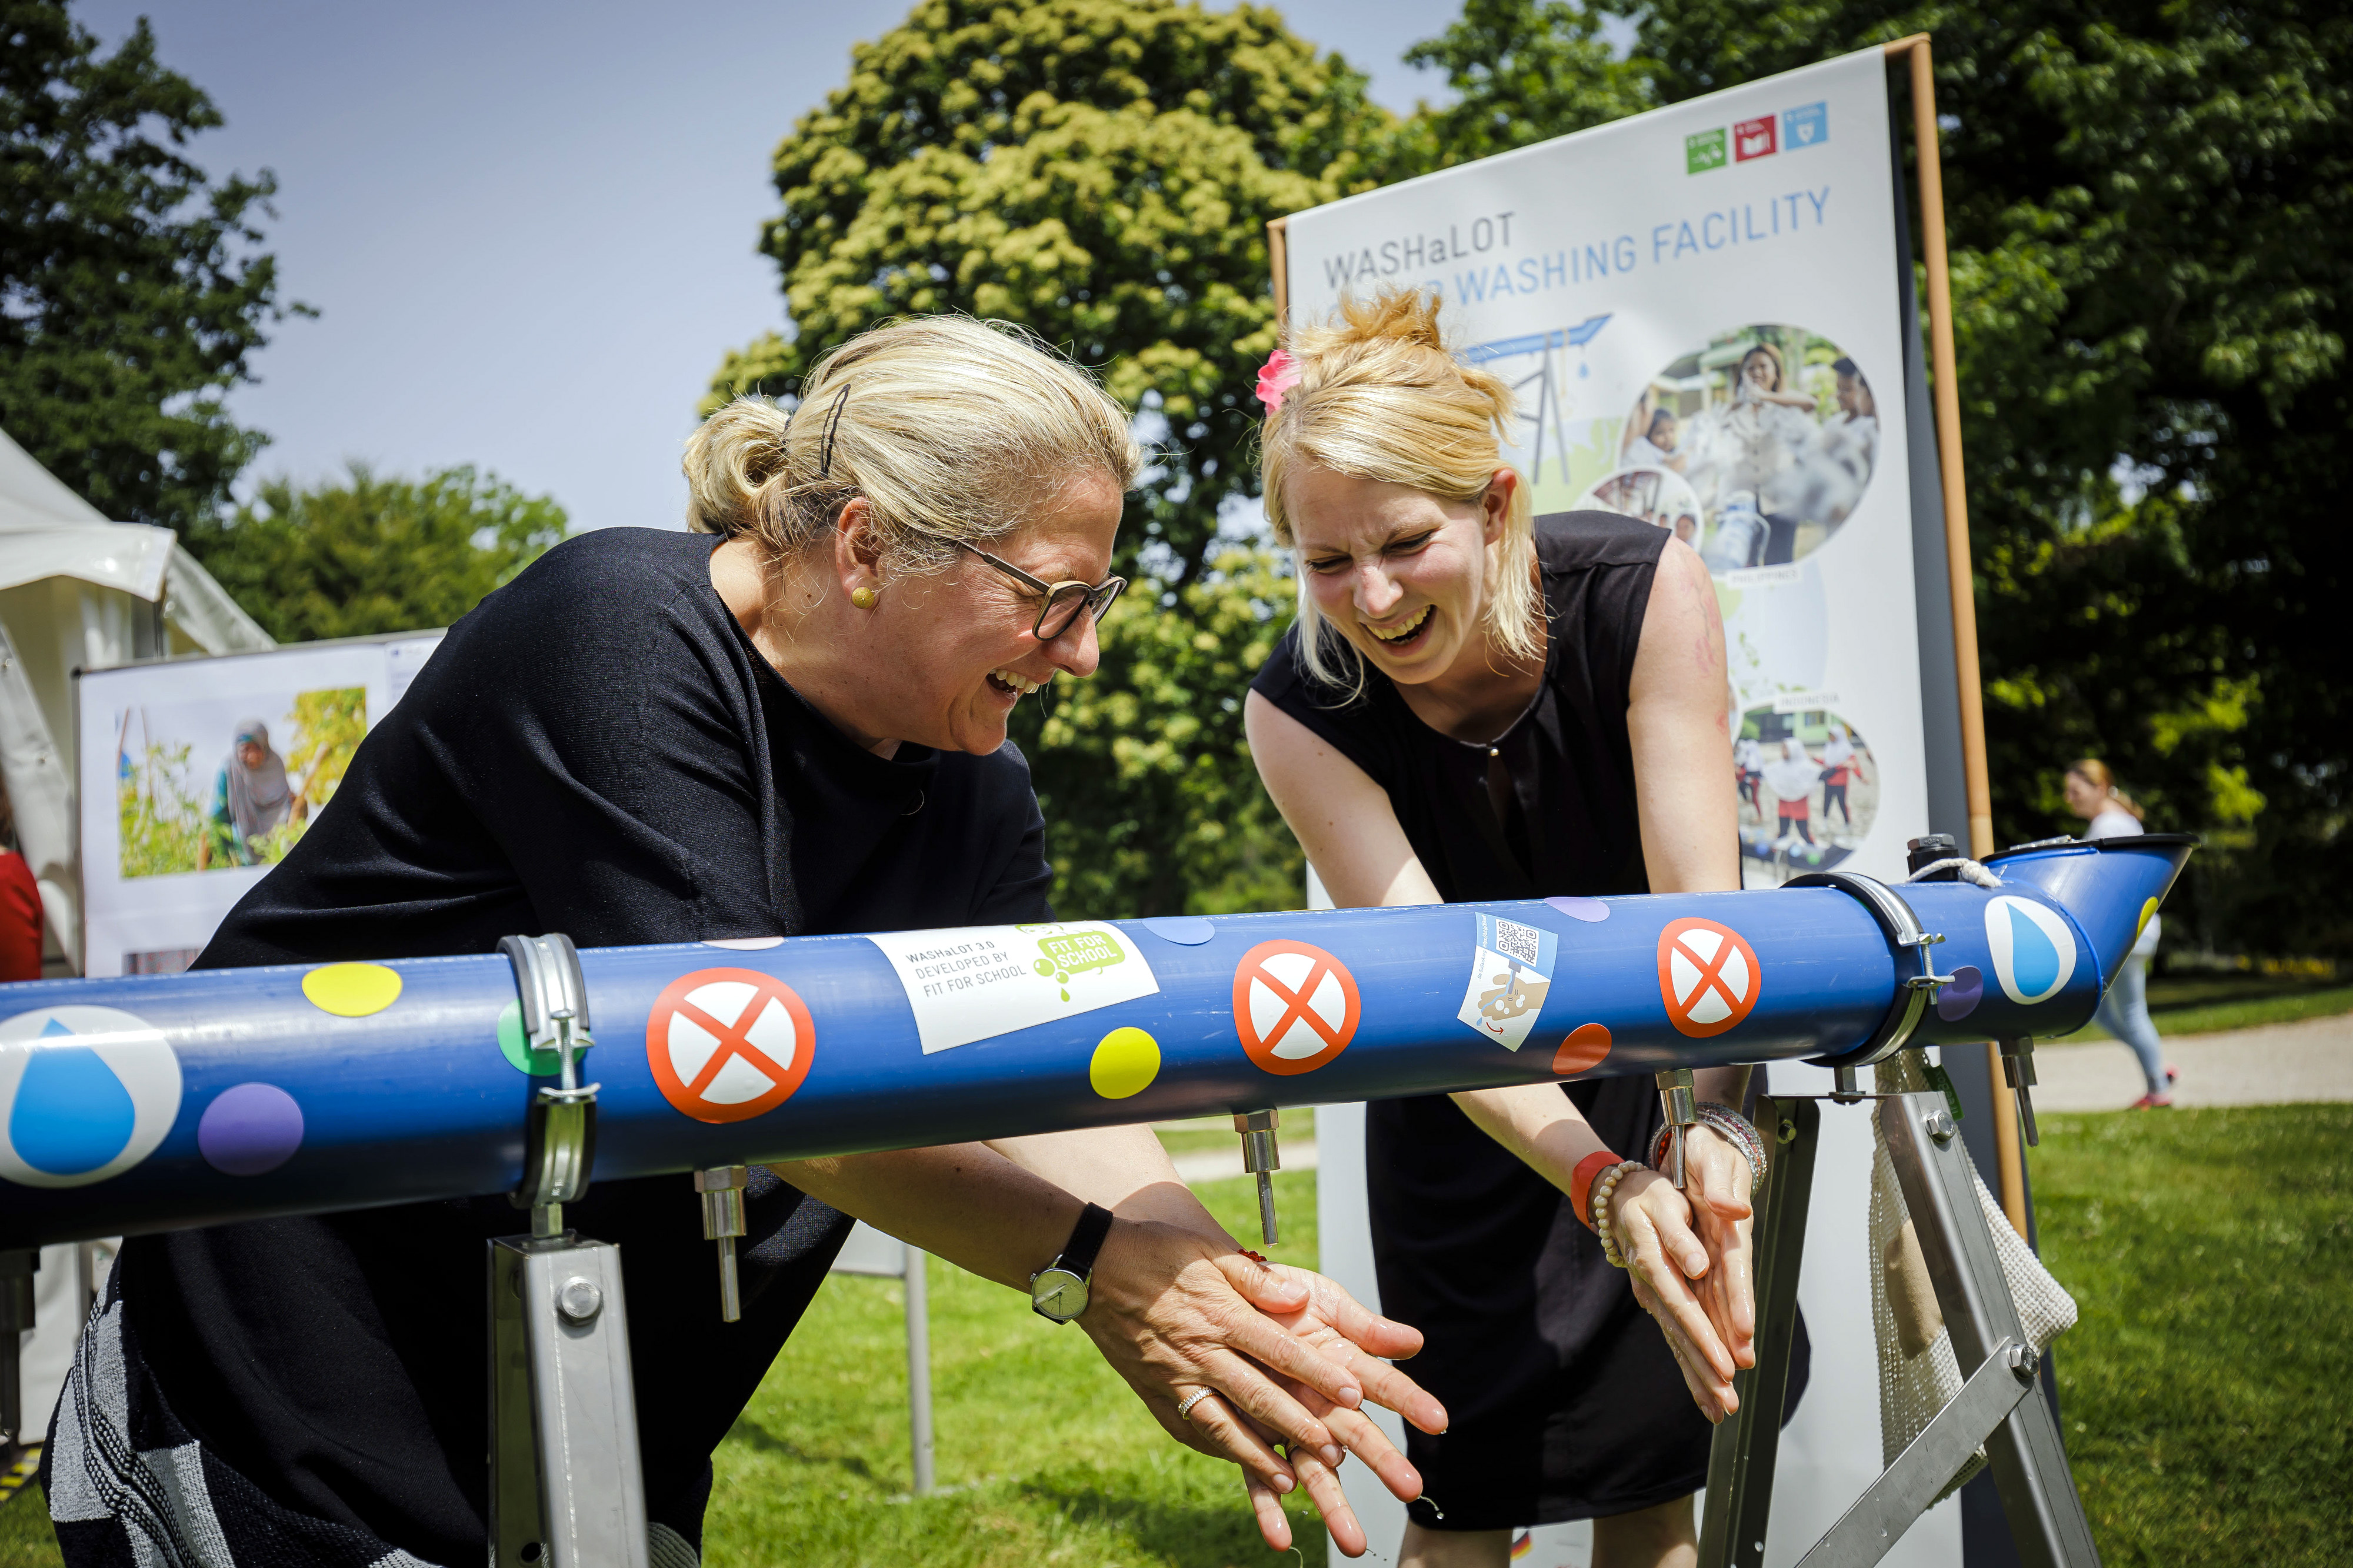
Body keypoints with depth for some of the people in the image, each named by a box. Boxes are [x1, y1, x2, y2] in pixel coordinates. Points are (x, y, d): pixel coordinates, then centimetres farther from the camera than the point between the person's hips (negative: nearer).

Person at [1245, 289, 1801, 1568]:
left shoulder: (1644, 590, -25)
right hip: (1467, 1096, 0)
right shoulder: (1296, 711, -25)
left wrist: (1698, 1137, -47)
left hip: (1662, 1053, 0)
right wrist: (1601, 1183, -47)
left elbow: (1699, 902, -29)